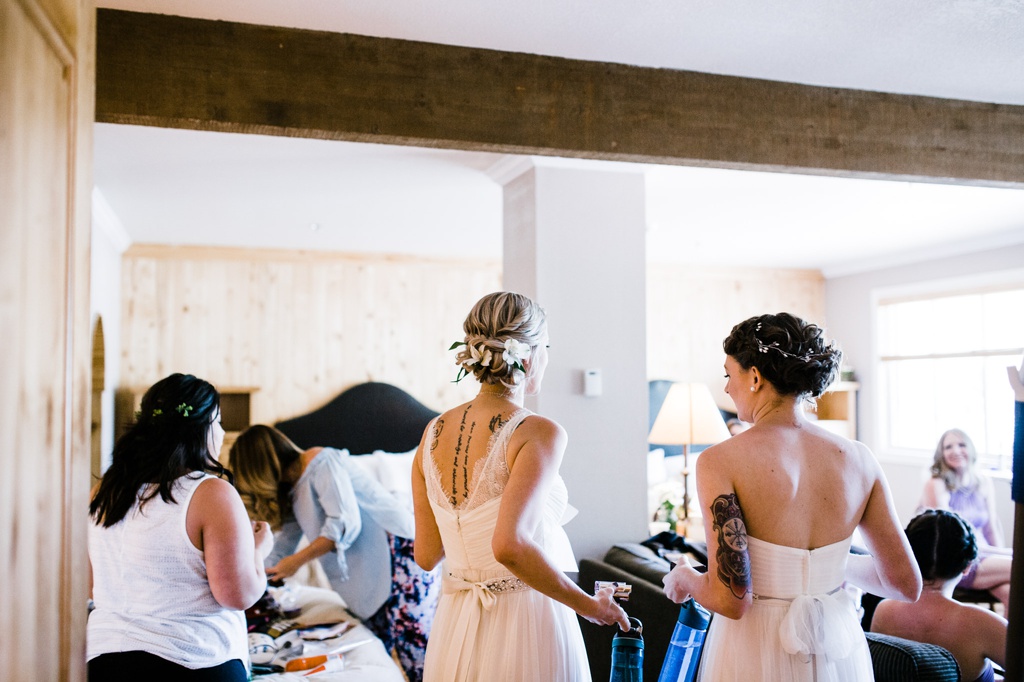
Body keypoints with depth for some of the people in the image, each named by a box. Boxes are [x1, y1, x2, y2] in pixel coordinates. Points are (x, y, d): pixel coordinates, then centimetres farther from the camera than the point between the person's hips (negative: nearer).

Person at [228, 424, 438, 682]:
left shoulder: (322, 463, -15)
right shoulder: (293, 487, 15)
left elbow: (345, 523, -22)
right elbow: (283, 544, 22)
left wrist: (297, 560, -15)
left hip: (397, 547, -10)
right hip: (371, 571, 10)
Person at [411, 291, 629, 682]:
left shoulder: (434, 433, 2)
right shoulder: (538, 432, -16)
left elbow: (426, 555, 6)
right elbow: (509, 545, -29)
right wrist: (589, 606, -17)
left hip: (454, 633, 6)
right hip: (526, 626, -5)